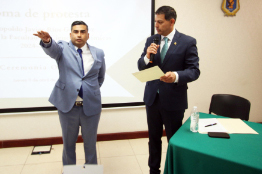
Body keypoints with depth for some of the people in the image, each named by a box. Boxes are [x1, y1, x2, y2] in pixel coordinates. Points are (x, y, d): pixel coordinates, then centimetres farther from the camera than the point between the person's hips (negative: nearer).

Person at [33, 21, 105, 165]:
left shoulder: (98, 53, 5)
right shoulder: (63, 49, 0)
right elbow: (52, 49, -24)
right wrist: (47, 41, -45)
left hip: (91, 106, 1)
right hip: (67, 105, -1)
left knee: (90, 143, 14)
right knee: (68, 143, 14)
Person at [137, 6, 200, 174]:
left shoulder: (188, 42, -8)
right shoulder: (151, 40, 5)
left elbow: (194, 70, -10)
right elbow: (141, 67, 5)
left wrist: (176, 76, -30)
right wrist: (147, 56, -17)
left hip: (173, 99, -4)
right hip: (152, 97, 4)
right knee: (154, 138, 17)